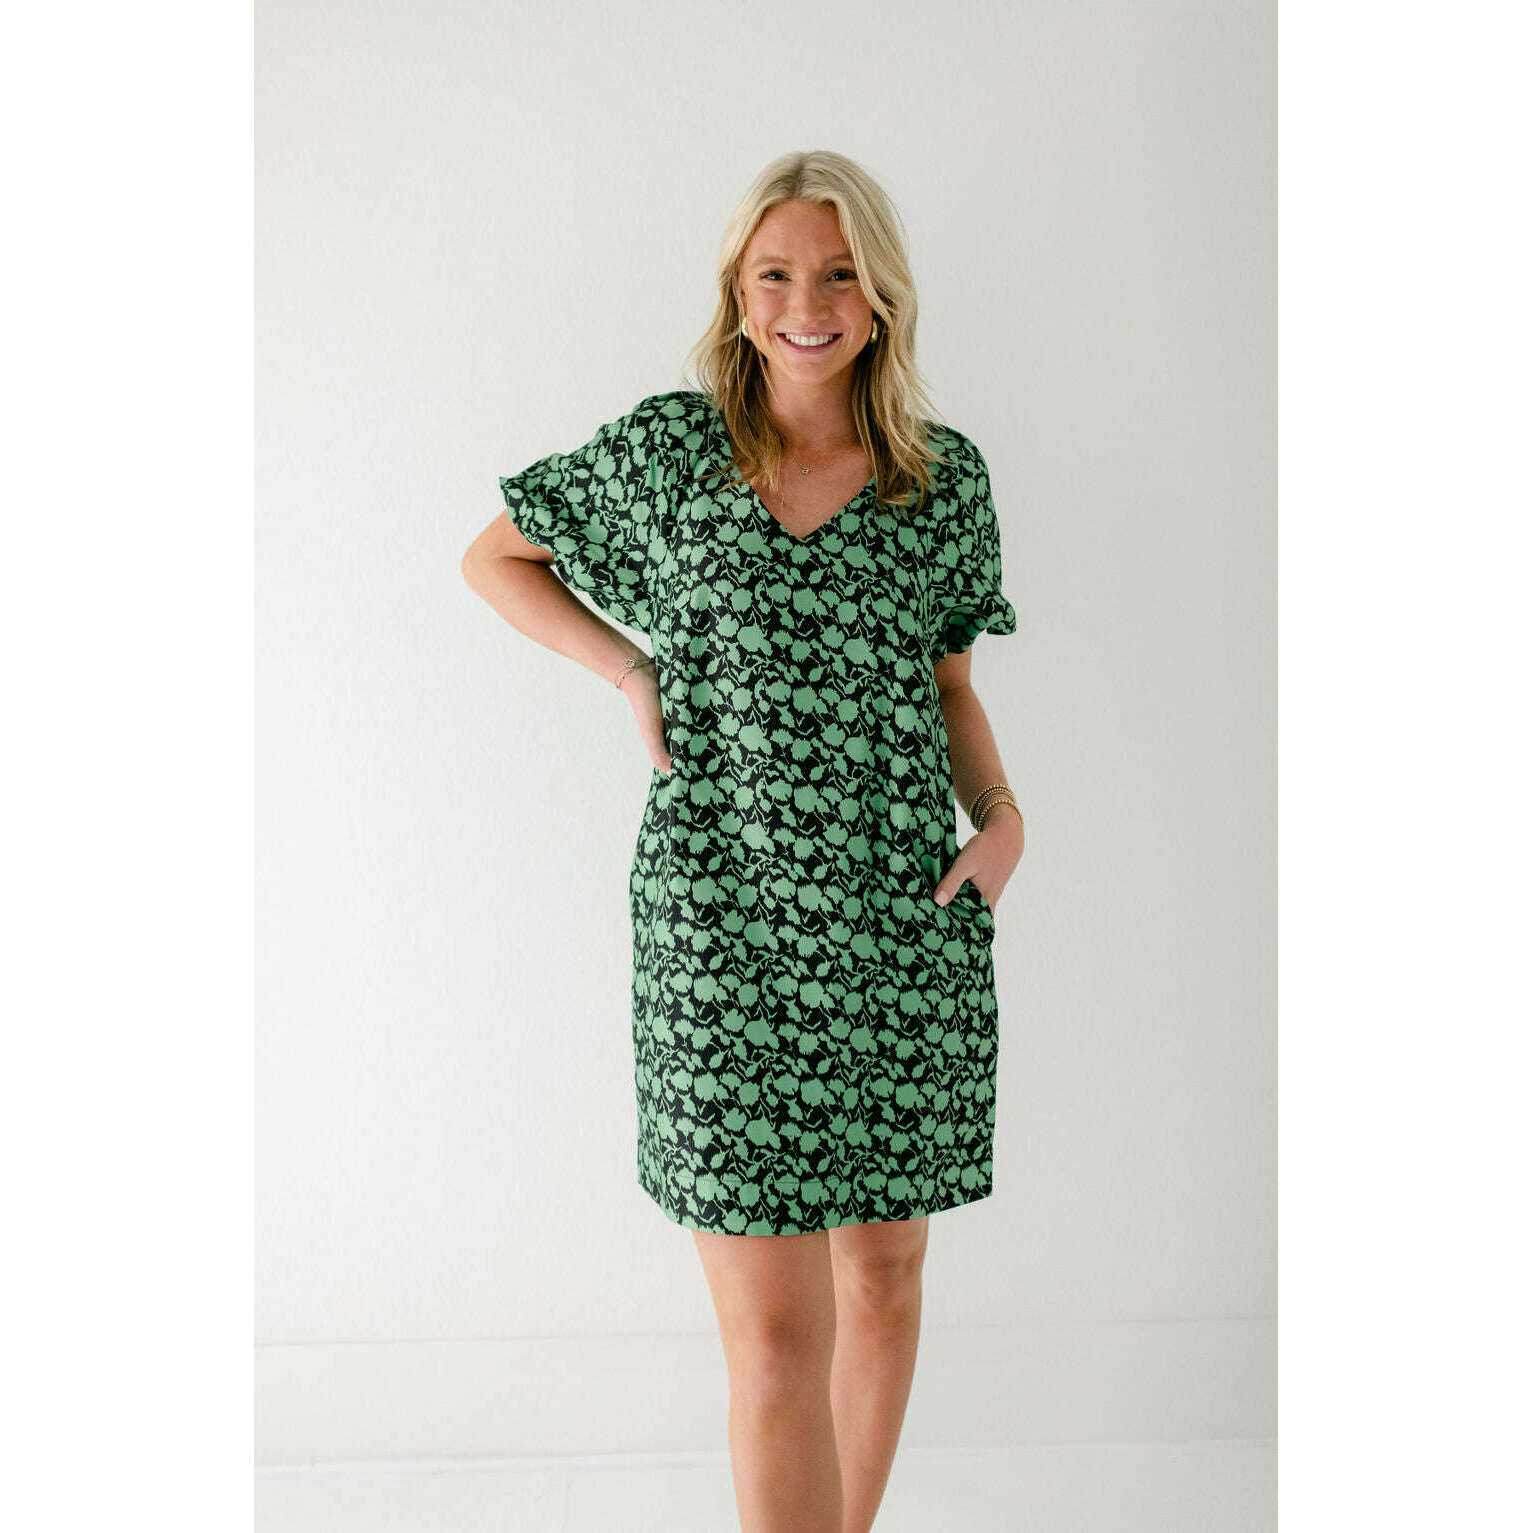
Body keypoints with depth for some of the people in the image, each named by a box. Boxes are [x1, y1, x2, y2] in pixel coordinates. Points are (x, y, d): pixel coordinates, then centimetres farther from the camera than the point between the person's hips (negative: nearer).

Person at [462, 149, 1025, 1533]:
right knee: (776, 1332, -3)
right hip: (723, 917, -2)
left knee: (884, 1272, 16)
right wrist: (634, 670, 1)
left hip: (909, 915, 3)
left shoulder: (948, 475, 7)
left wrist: (1003, 813, -2)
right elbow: (495, 558, 15)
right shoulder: (665, 446, 3)